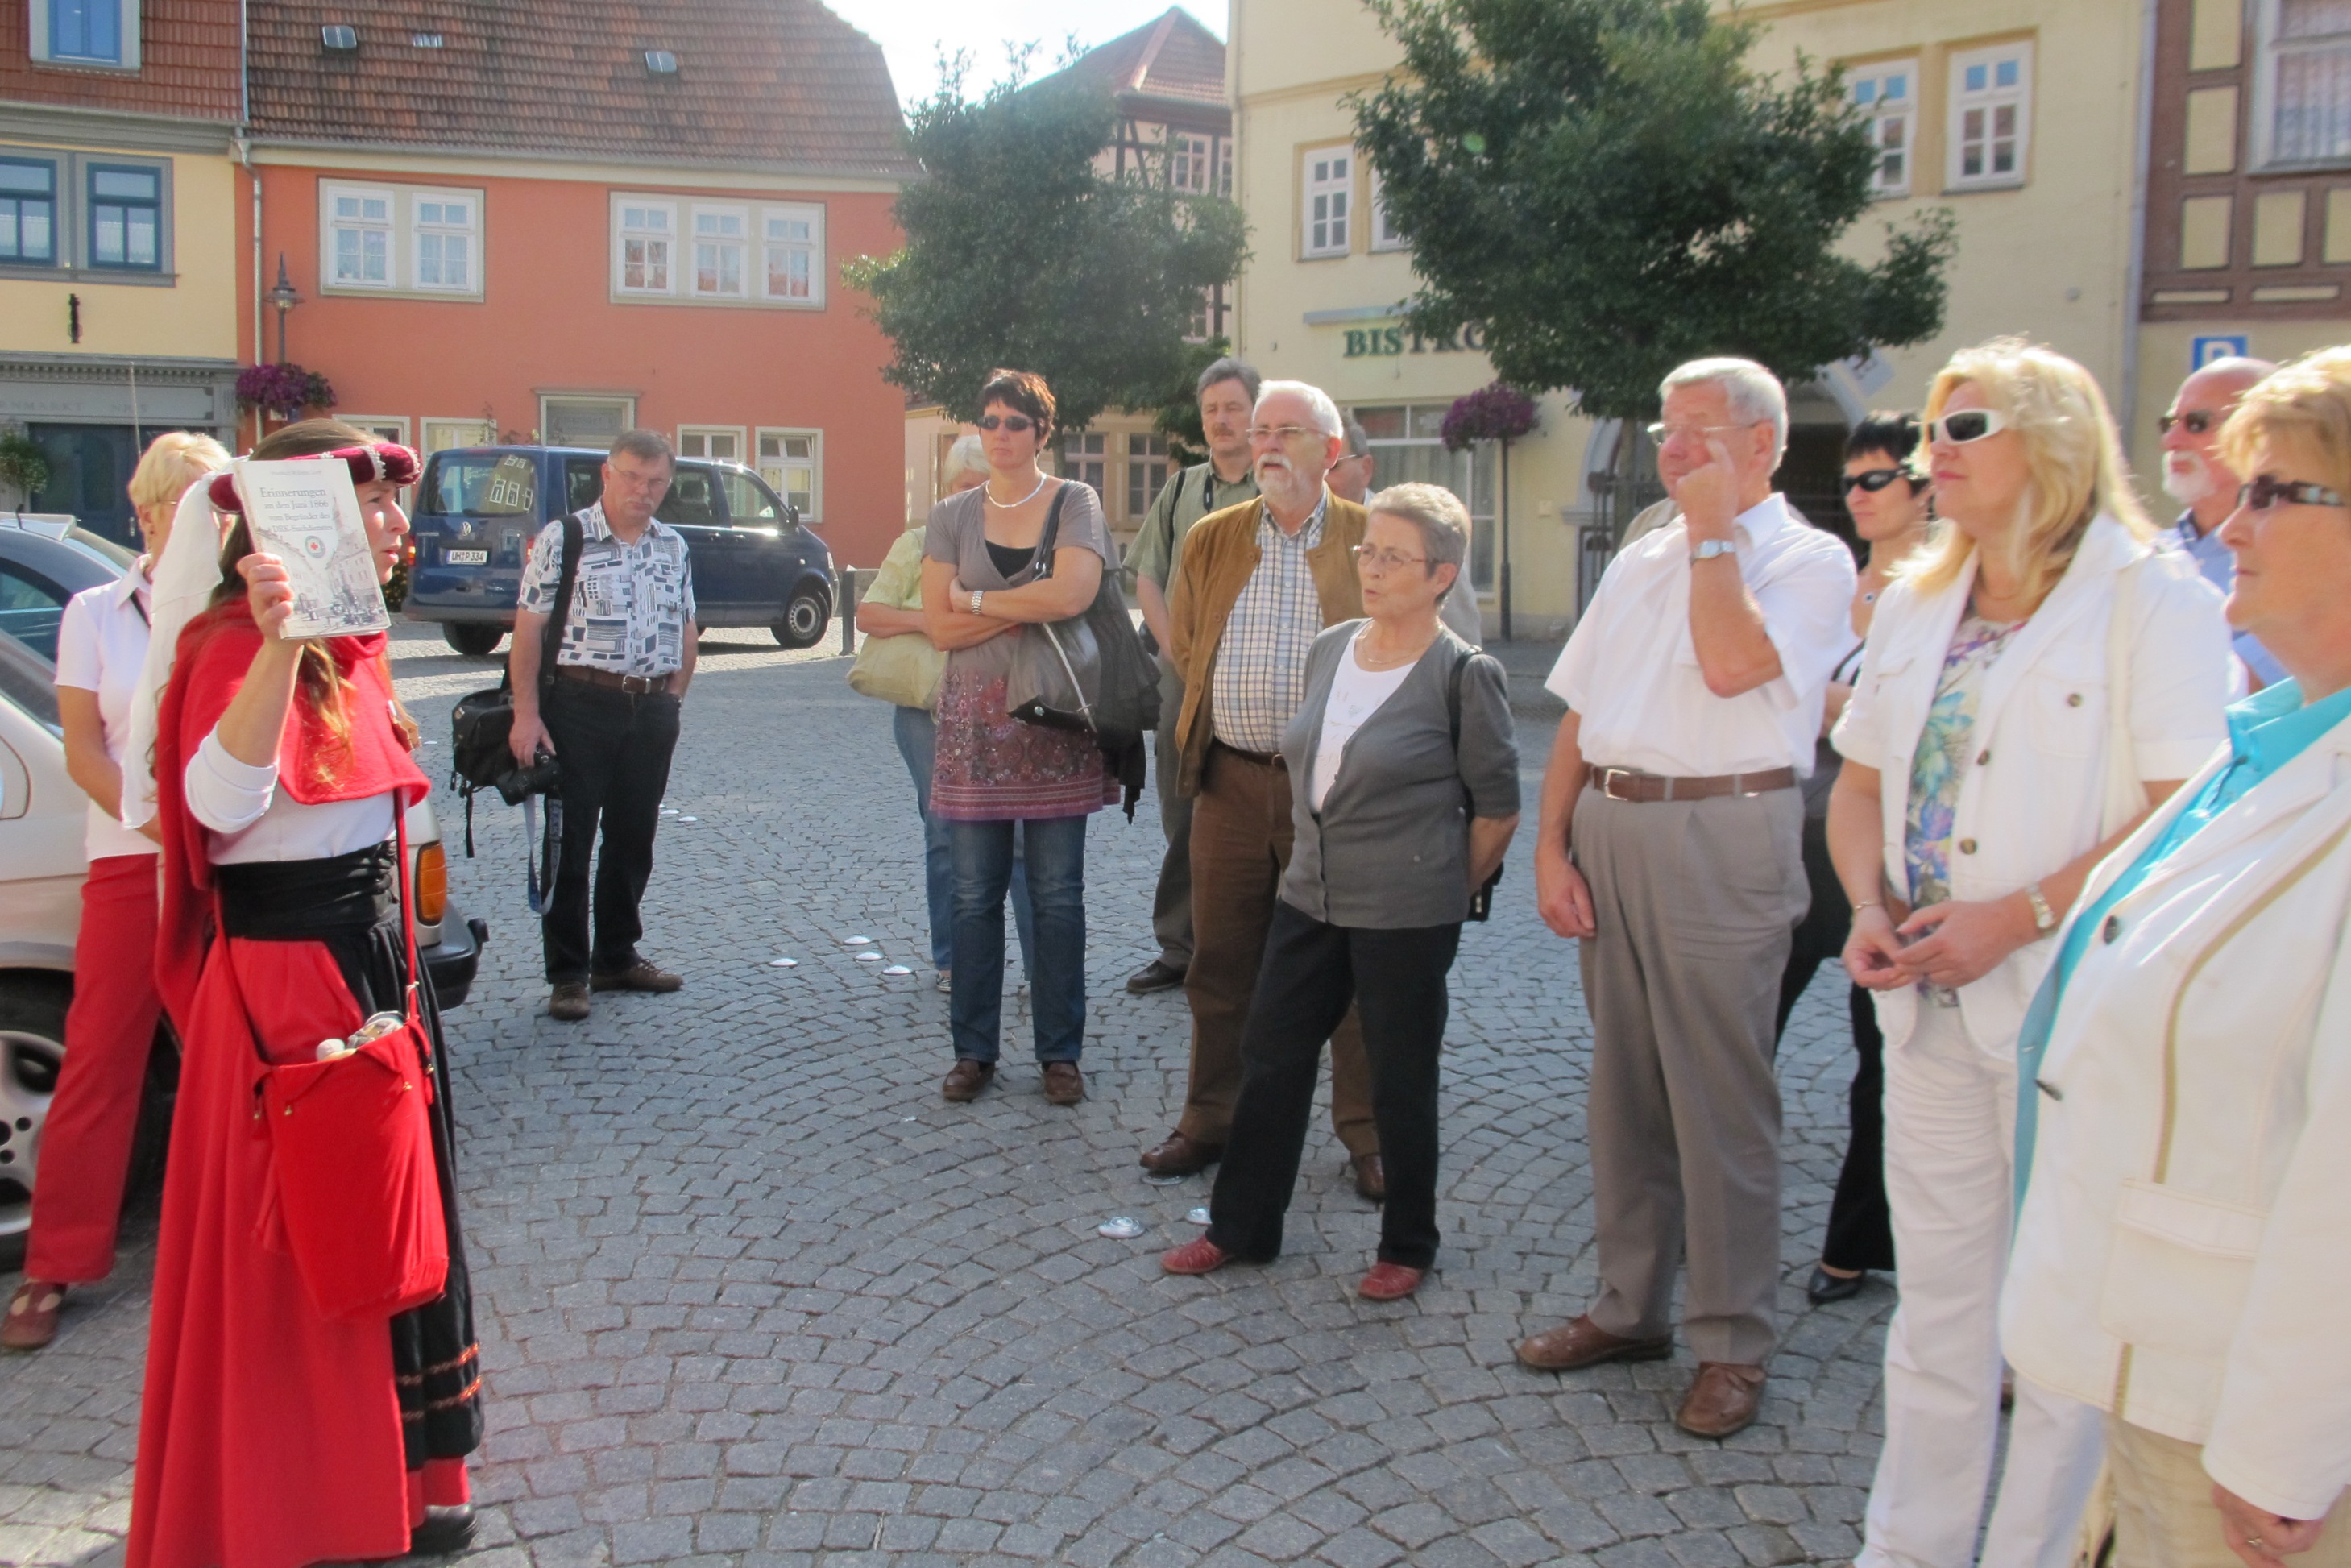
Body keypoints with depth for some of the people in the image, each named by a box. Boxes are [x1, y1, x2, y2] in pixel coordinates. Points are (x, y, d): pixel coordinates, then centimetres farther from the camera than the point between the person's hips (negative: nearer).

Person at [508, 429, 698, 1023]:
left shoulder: (673, 547, 12)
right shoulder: (562, 539, -4)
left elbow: (685, 629, 17)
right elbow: (528, 629, -7)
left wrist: (672, 700, 7)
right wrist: (526, 713, -14)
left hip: (652, 710, 5)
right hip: (581, 703, -5)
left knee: (634, 839, 12)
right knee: (569, 841, 0)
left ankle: (617, 957, 26)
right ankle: (568, 974, 8)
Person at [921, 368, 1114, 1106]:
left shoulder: (1075, 504, 1)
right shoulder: (952, 515, 7)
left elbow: (1071, 593, -17)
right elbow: (940, 627, -2)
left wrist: (976, 599, -8)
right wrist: (1029, 609, -10)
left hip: (1056, 721, -2)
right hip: (975, 719, 2)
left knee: (1057, 897, 3)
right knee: (975, 896, 5)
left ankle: (1059, 1052, 13)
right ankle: (973, 1050, 16)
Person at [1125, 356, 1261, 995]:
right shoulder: (1181, 488, 14)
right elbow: (1147, 576, 14)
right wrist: (1178, 650, 0)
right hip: (1183, 673, 5)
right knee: (1182, 816, 11)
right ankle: (1180, 949, 21)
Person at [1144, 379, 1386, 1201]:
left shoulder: (1372, 539, 0)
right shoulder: (1210, 540, 11)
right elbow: (1185, 646, 19)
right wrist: (1208, 726, 12)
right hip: (1232, 781, 3)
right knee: (1221, 962, 11)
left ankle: (1366, 1135, 18)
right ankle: (1210, 1119, 25)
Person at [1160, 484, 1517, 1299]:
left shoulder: (1464, 674, -13)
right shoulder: (1330, 649, 5)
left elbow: (1497, 808, -7)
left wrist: (1450, 893, 1)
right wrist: (1311, 857, 15)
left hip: (1406, 917, -6)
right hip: (1310, 897, 6)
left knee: (1401, 1086, 7)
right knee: (1270, 1058, 12)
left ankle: (1407, 1248, 26)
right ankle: (1241, 1227, 28)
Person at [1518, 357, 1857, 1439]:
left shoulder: (1809, 560, -1)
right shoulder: (1641, 561, 18)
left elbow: (1732, 663, -21)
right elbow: (1577, 713, 14)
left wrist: (1714, 531, -8)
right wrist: (1552, 846, 4)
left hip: (1720, 833, -6)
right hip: (1608, 829, 7)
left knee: (1720, 1097, -1)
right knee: (1623, 1084, 13)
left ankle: (1731, 1341, 12)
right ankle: (1630, 1307, 27)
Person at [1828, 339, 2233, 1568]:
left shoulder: (2152, 599, -9)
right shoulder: (1915, 603, 12)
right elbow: (1862, 782, 15)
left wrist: (2017, 919, -19)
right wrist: (1871, 909, -2)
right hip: (1927, 1000, 6)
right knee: (1936, 1295, 16)